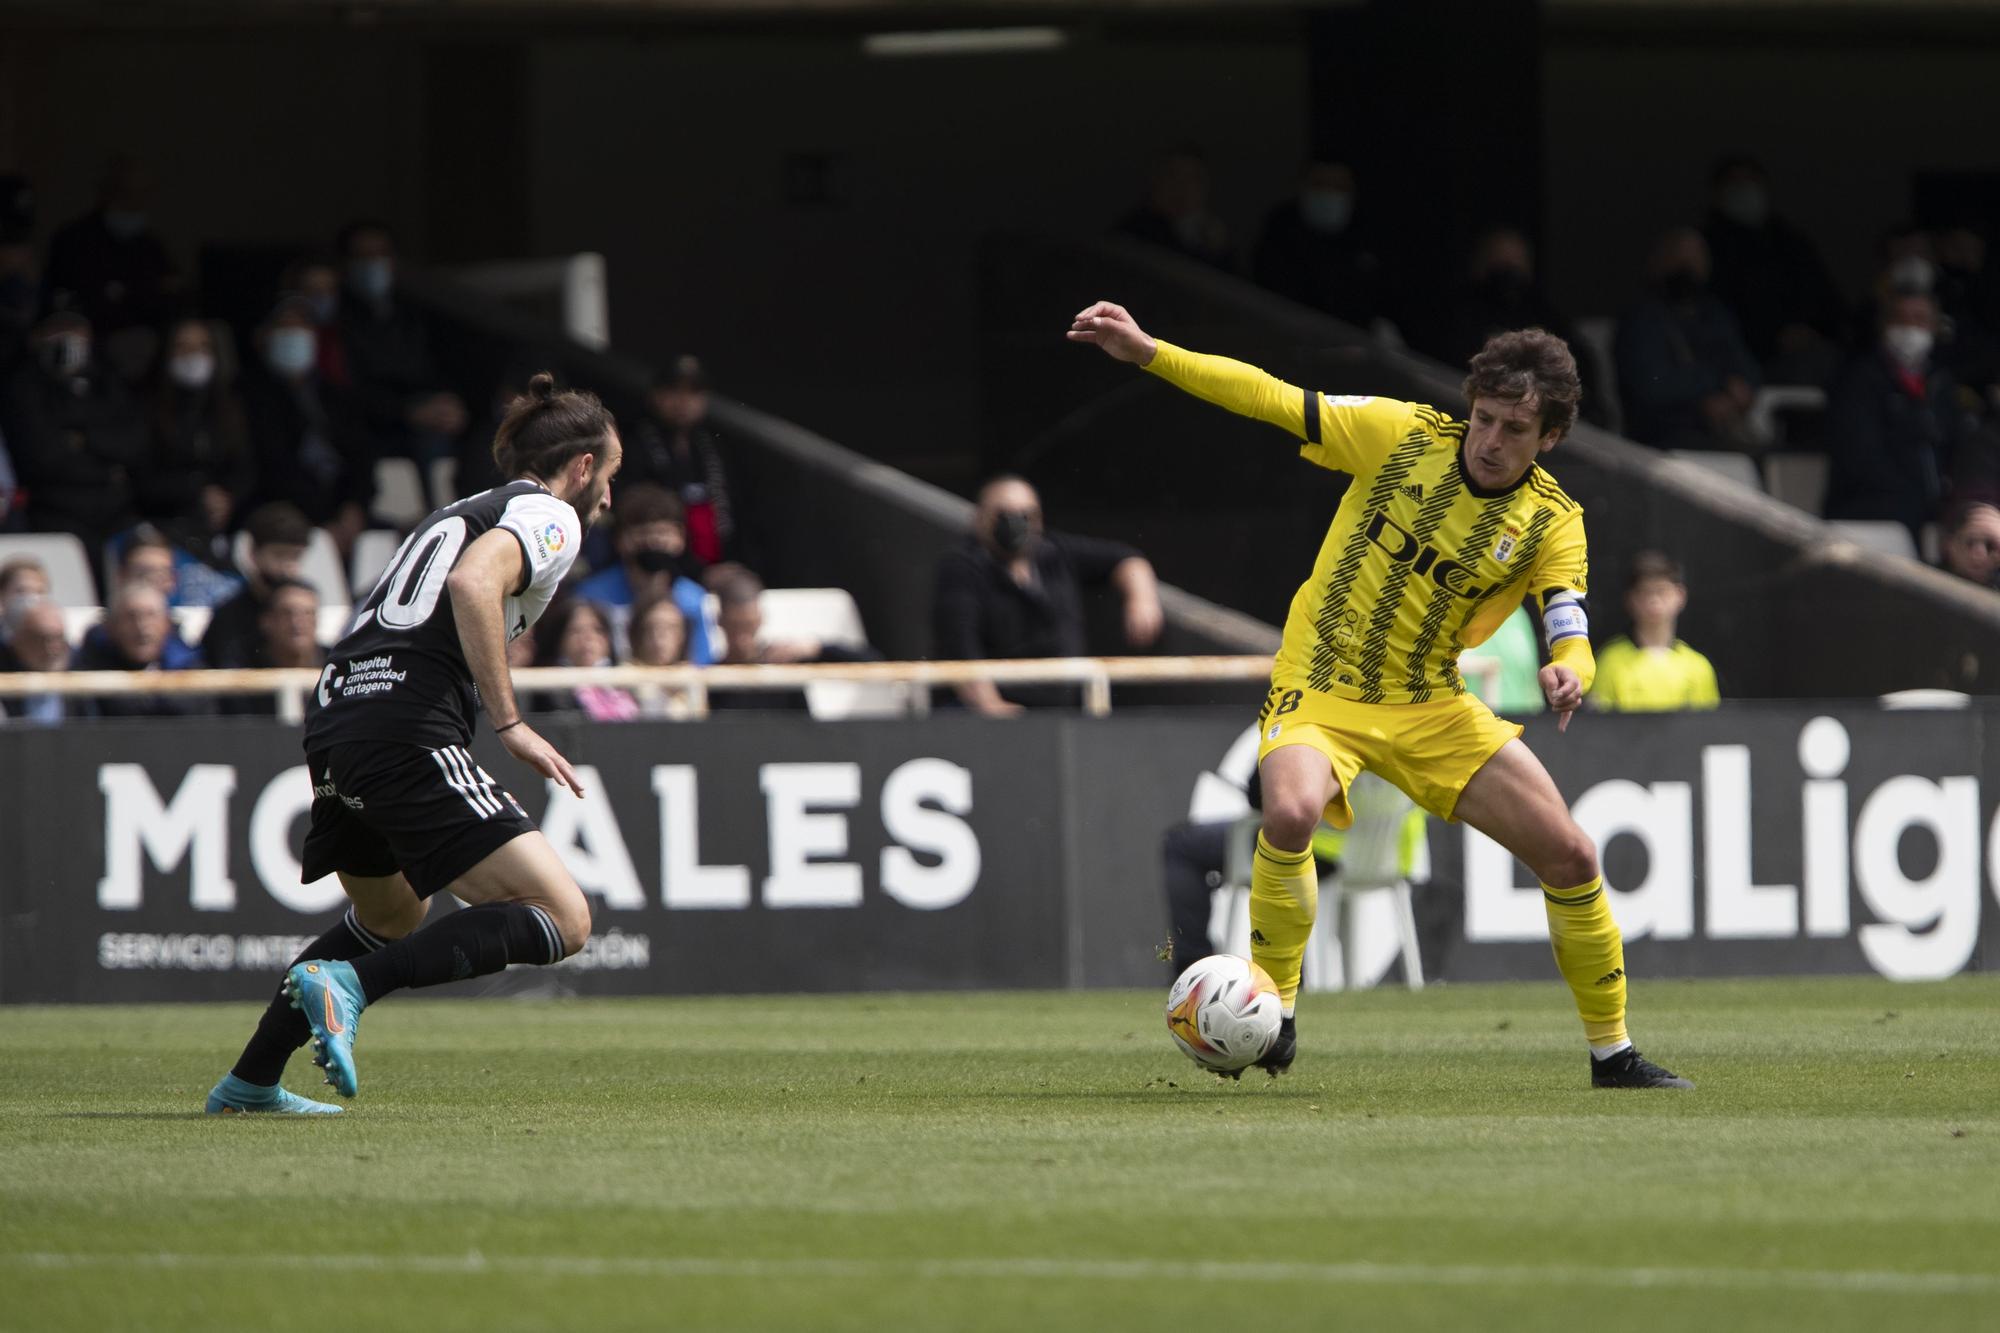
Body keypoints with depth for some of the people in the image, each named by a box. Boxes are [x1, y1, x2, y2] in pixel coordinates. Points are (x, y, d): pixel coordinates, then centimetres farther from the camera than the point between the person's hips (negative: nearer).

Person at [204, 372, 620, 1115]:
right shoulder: (551, 515, 3)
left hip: (332, 716, 9)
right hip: (408, 732, -9)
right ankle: (350, 983, -22)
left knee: (390, 919, 32)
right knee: (562, 920, -11)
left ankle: (249, 1083, 30)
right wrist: (510, 725, -17)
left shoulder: (466, 510, 29)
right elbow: (473, 582, -17)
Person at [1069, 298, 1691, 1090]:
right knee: (1290, 811, -34)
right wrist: (1146, 351, -16)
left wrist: (1568, 674, -43)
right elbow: (1272, 401, -9)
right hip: (1319, 686, -3)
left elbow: (1570, 631, -17)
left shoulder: (1552, 522, -6)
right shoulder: (1404, 436, -9)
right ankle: (1272, 1018, -15)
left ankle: (1613, 1054, 15)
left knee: (1570, 855, -4)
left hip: (1432, 705, 3)